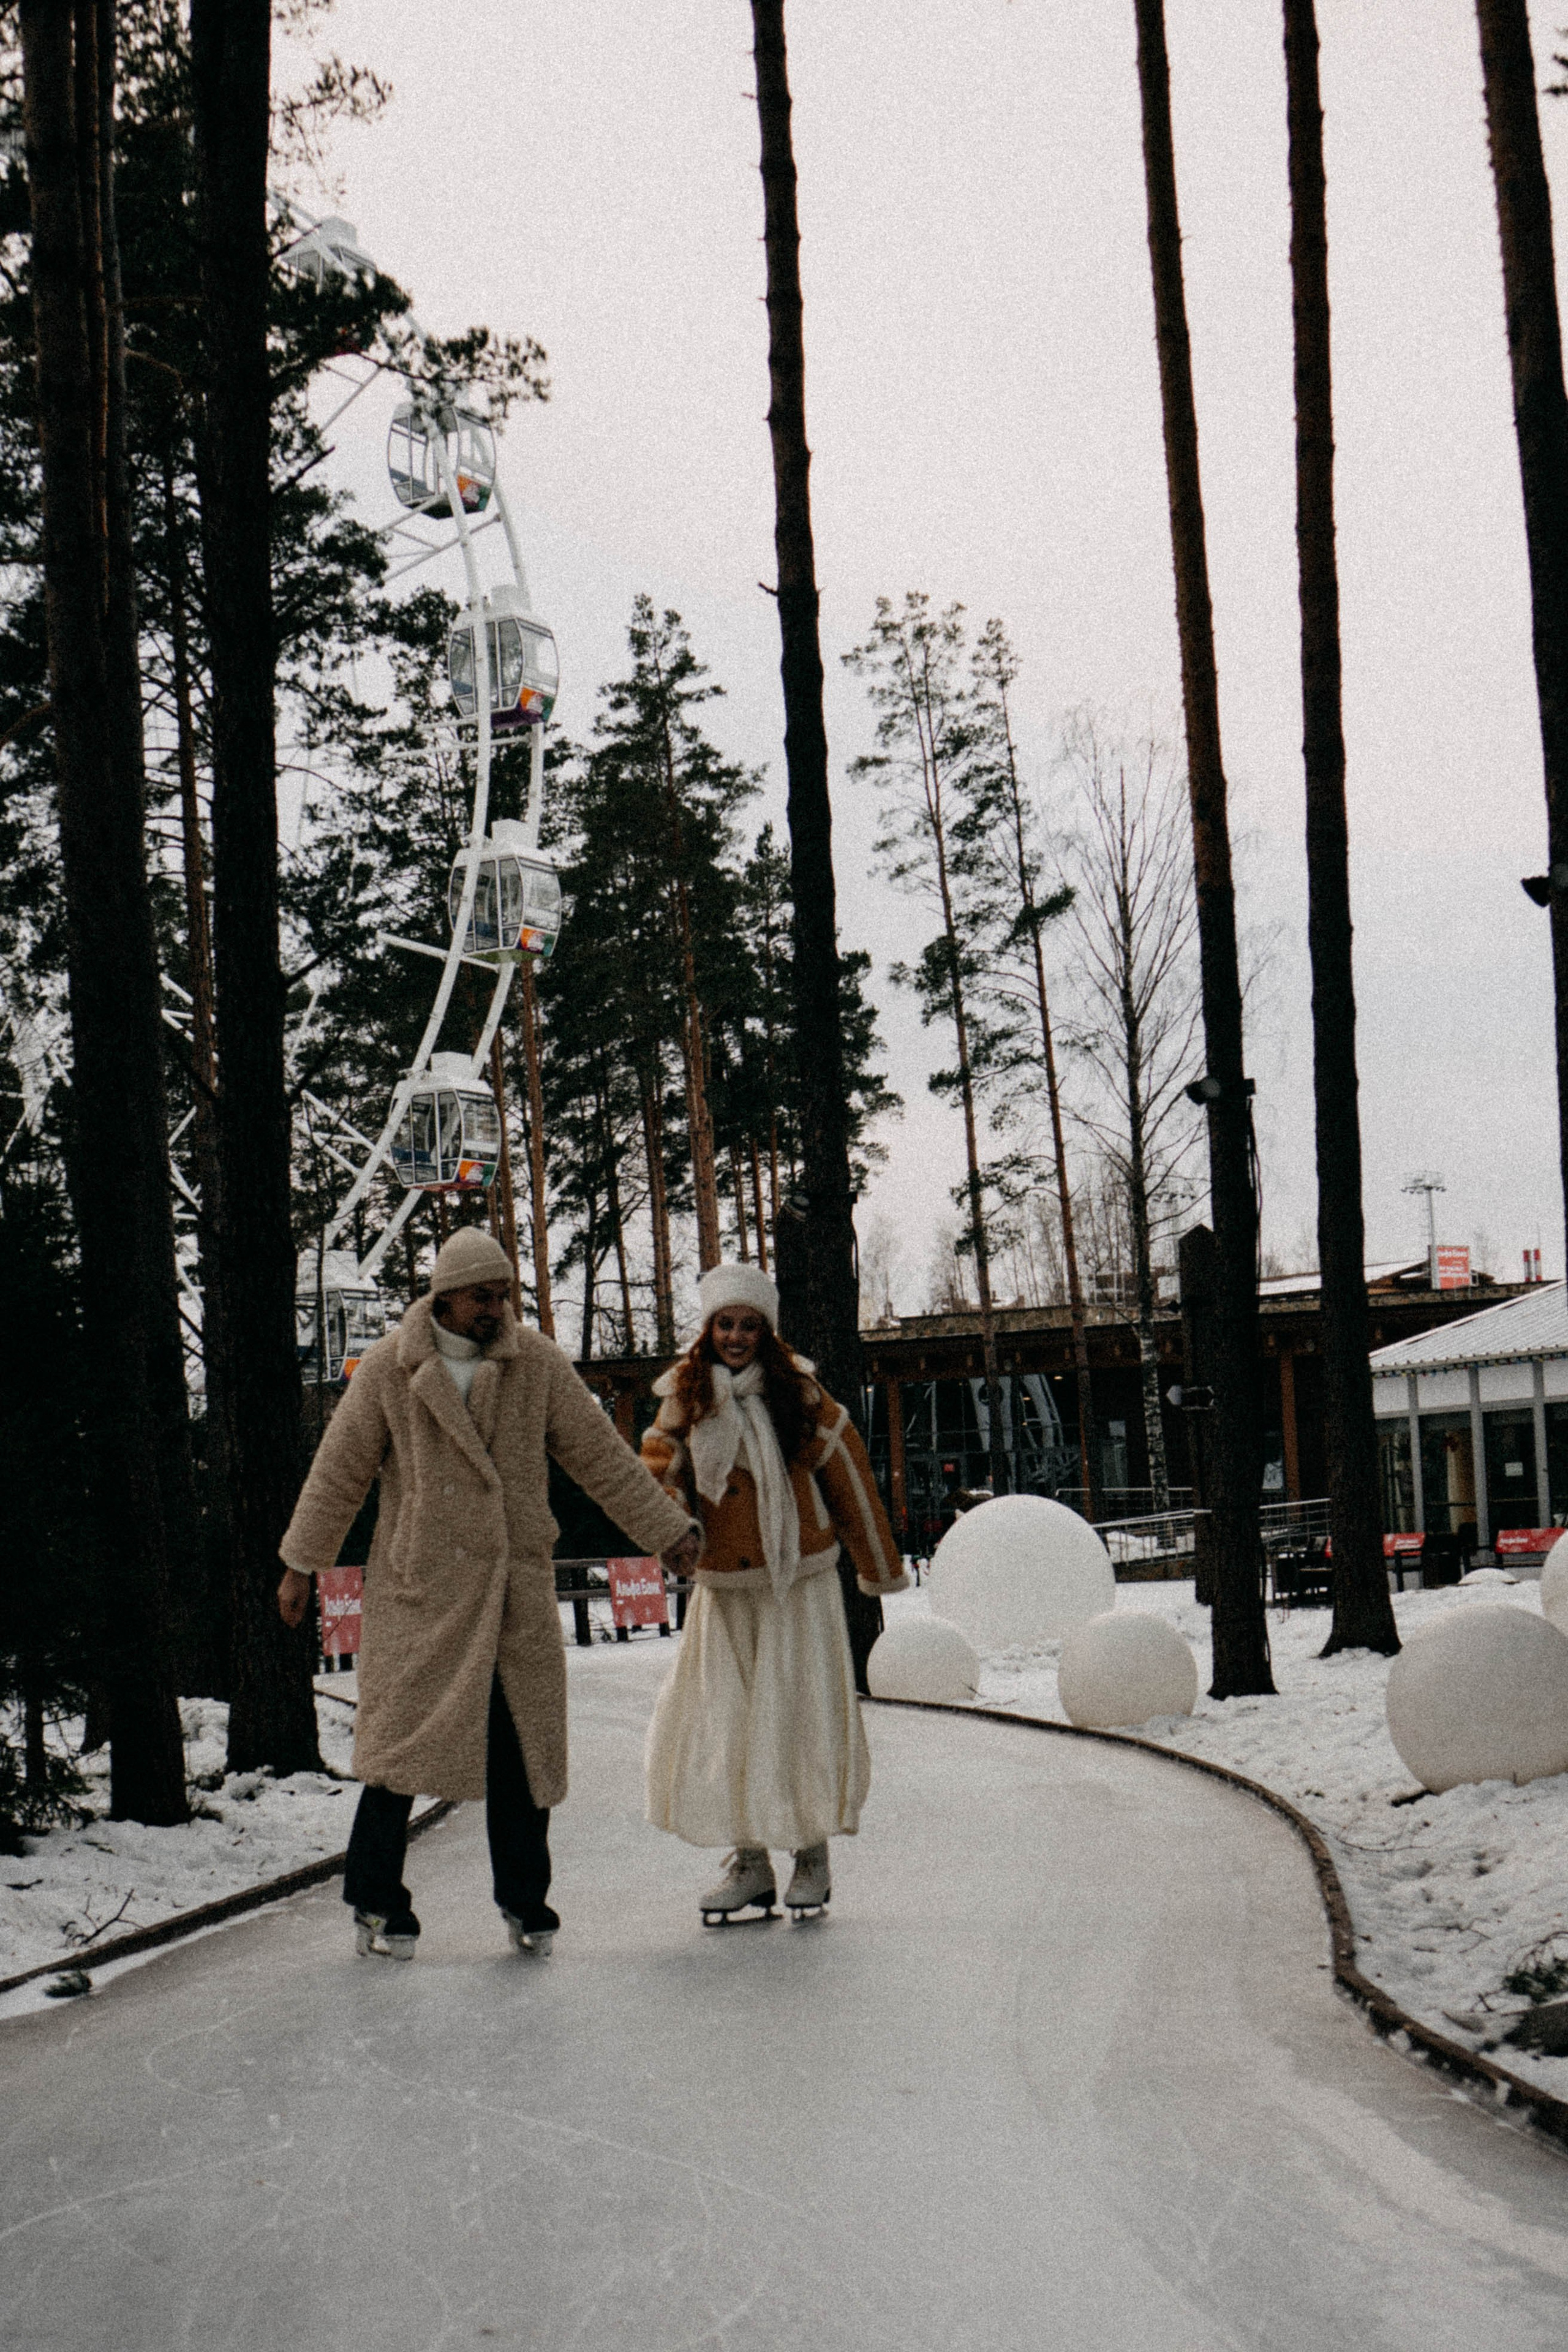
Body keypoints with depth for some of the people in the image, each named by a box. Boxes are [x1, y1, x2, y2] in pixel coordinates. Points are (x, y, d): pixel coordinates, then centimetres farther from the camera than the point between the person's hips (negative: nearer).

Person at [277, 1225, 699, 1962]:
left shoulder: (537, 1363, 2)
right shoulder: (389, 1368, -3)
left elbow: (599, 1454, 6)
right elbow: (340, 1467, 3)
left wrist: (668, 1530, 5)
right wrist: (301, 1564, 4)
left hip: (515, 1585, 2)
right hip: (417, 1584, -2)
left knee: (524, 1746, 4)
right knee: (401, 1733, -4)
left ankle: (525, 1902, 17)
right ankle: (376, 1901, 8)